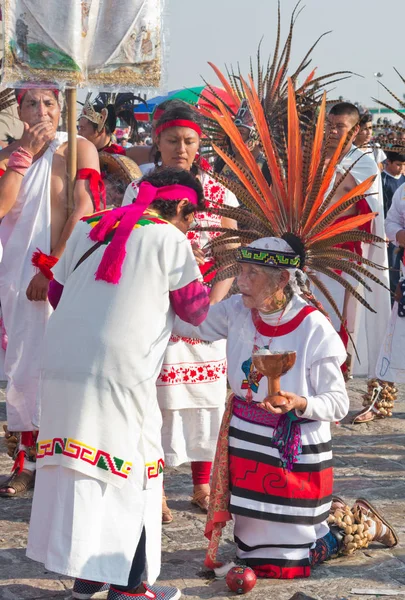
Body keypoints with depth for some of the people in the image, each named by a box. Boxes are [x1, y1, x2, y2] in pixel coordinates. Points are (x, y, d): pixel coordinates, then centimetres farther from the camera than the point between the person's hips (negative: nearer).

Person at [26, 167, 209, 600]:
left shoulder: (88, 228, 14)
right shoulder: (170, 240, -2)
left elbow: (57, 293, 21)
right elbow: (196, 310, 3)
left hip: (61, 365, 6)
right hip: (120, 373, -6)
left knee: (76, 467, 13)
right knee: (134, 470, 5)